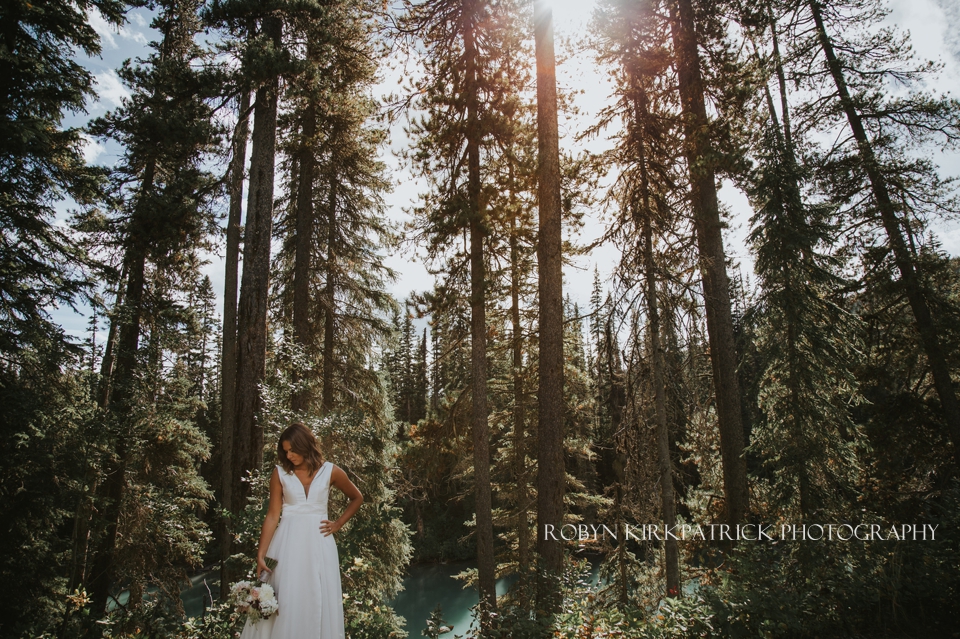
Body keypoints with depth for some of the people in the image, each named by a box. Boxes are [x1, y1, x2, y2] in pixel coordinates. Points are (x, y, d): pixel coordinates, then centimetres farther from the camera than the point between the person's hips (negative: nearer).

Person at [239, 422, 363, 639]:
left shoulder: (330, 472, -2)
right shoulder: (280, 473, -2)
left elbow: (357, 498, 13)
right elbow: (272, 515, -4)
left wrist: (338, 524, 4)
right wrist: (261, 554, -9)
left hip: (318, 542, 0)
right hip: (287, 542, 0)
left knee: (318, 602, 5)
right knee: (284, 602, 1)